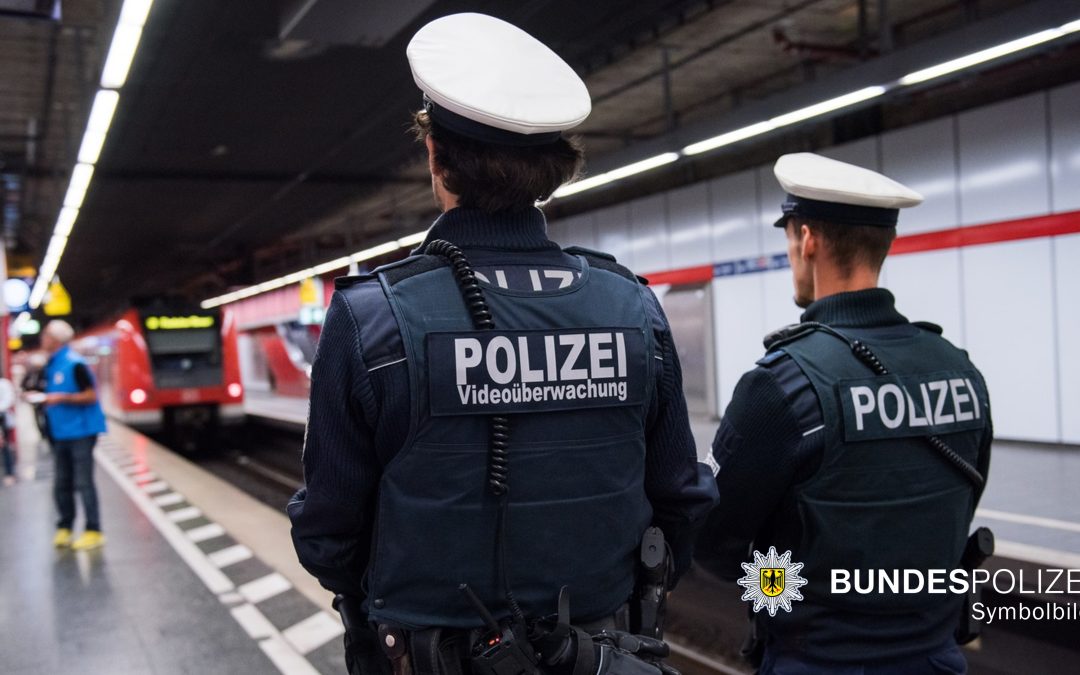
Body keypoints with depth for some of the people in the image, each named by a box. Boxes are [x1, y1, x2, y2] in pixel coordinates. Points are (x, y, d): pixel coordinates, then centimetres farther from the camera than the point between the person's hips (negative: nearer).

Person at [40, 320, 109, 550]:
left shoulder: (74, 364, -13)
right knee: (62, 485, 10)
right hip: (61, 433, 8)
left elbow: (91, 396, -14)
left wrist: (62, 398, -22)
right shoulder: (52, 365, 12)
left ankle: (93, 531, 0)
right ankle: (64, 528, 19)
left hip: (80, 431, -8)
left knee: (83, 483, -5)